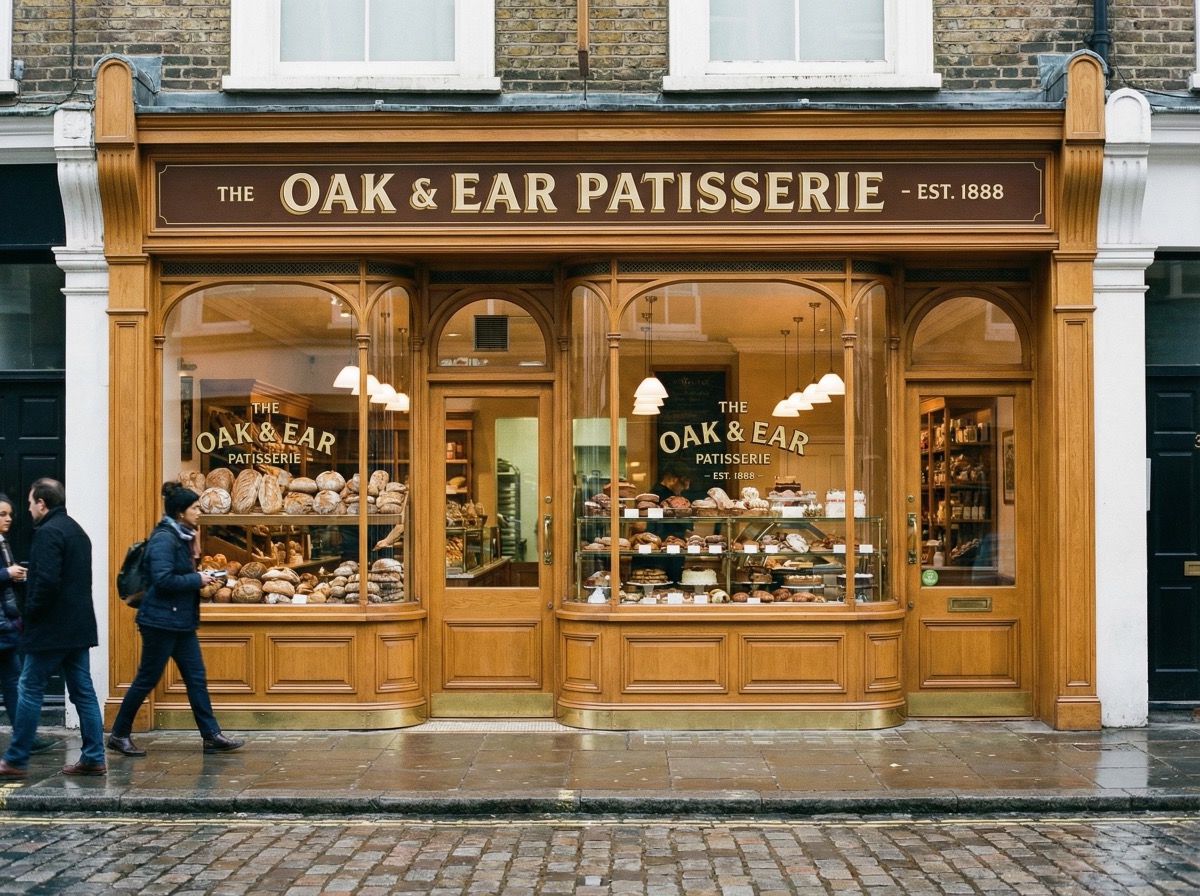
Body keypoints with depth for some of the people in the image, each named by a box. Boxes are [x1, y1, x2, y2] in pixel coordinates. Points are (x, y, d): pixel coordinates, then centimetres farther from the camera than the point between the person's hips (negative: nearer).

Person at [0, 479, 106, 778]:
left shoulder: (47, 532, -14)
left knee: (30, 690, 1)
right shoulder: (77, 530, 16)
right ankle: (93, 758, 8)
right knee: (83, 691, 7)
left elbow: (46, 582, -24)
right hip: (78, 626, 9)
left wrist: (28, 613, -10)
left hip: (52, 627, -9)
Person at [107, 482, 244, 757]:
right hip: (161, 621, -9)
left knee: (196, 678, 7)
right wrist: (197, 580, -16)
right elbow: (163, 580, -24)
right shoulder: (164, 538, -17)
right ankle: (119, 735, 17)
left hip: (181, 621, 9)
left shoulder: (180, 537, 11)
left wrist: (199, 574, 2)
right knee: (146, 680, 2)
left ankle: (212, 736, 9)